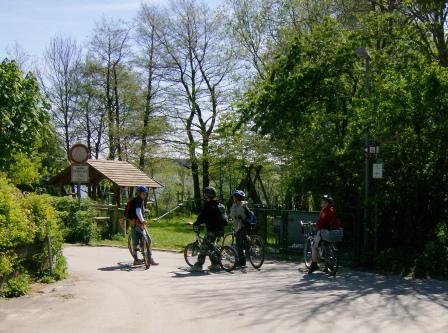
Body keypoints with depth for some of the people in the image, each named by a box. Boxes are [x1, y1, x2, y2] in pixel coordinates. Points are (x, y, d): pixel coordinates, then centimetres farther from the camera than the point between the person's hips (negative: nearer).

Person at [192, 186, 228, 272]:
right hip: (220, 229, 9)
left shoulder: (208, 205, -13)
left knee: (204, 247, -8)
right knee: (210, 246, 21)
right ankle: (215, 264, 21)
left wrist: (196, 224, -2)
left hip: (212, 230, -9)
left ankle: (198, 265, -11)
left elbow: (202, 216, -14)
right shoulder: (219, 205, 16)